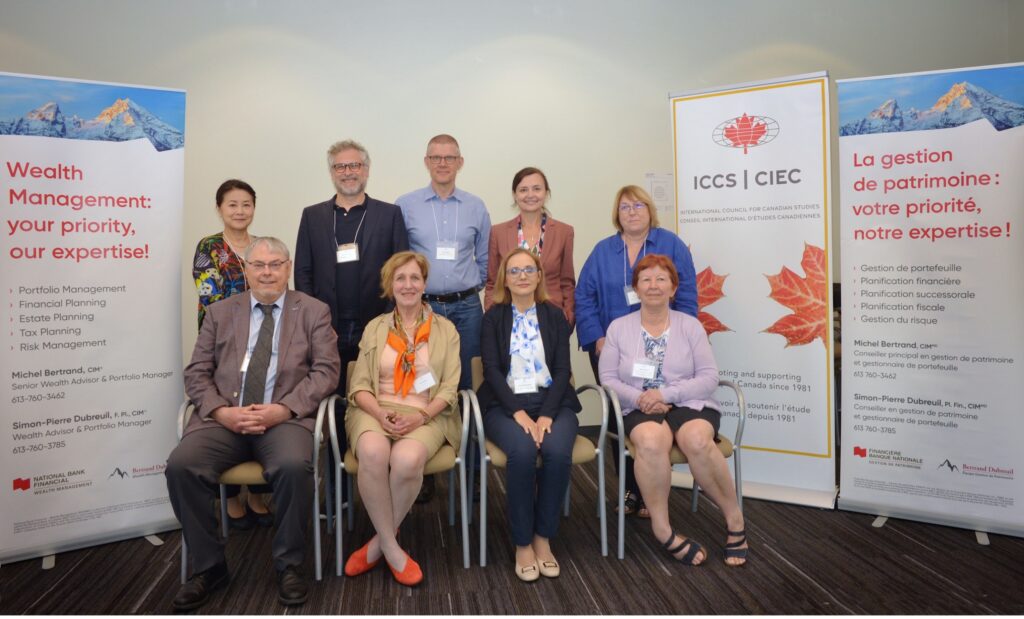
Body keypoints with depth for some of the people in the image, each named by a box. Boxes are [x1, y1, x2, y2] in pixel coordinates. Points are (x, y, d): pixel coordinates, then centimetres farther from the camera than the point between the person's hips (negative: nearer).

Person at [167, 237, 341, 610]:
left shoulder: (314, 312, 9)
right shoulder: (219, 312, 15)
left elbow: (326, 370, -1)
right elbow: (196, 373, 10)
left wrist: (284, 409, -15)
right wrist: (221, 411, -10)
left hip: (286, 418, -3)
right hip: (224, 418, 3)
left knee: (294, 466, -32)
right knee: (180, 466, -23)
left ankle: (289, 565, -8)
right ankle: (208, 566, -1)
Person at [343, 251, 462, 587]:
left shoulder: (445, 329, 11)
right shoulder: (375, 328, 15)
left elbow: (450, 389, 3)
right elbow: (359, 386, 7)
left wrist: (420, 416, -15)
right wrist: (381, 413, -14)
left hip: (426, 416, -1)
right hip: (376, 411, 1)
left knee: (406, 460, -34)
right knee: (373, 453, -34)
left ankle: (379, 541, -8)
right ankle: (392, 547, -15)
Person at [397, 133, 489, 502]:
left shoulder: (476, 207, 8)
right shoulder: (405, 206, 3)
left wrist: (475, 292, 8)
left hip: (466, 309, 1)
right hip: (421, 307, -1)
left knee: (467, 387, 4)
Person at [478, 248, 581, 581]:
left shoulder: (555, 315, 11)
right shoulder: (493, 317, 8)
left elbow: (563, 369, 2)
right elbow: (492, 370, -3)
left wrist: (546, 415, -14)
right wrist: (519, 413, -18)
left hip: (552, 401, 2)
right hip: (506, 404, -1)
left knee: (558, 451, -29)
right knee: (522, 452, -31)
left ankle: (543, 537, -8)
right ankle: (522, 543, -11)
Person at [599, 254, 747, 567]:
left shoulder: (690, 325, 9)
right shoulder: (619, 327, 10)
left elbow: (709, 378, 1)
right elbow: (608, 379, 4)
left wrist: (666, 393, -13)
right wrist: (638, 398, -15)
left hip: (690, 405, 0)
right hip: (640, 410, 0)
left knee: (697, 440, -34)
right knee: (651, 440, -36)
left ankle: (733, 516, -10)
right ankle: (661, 527, -20)